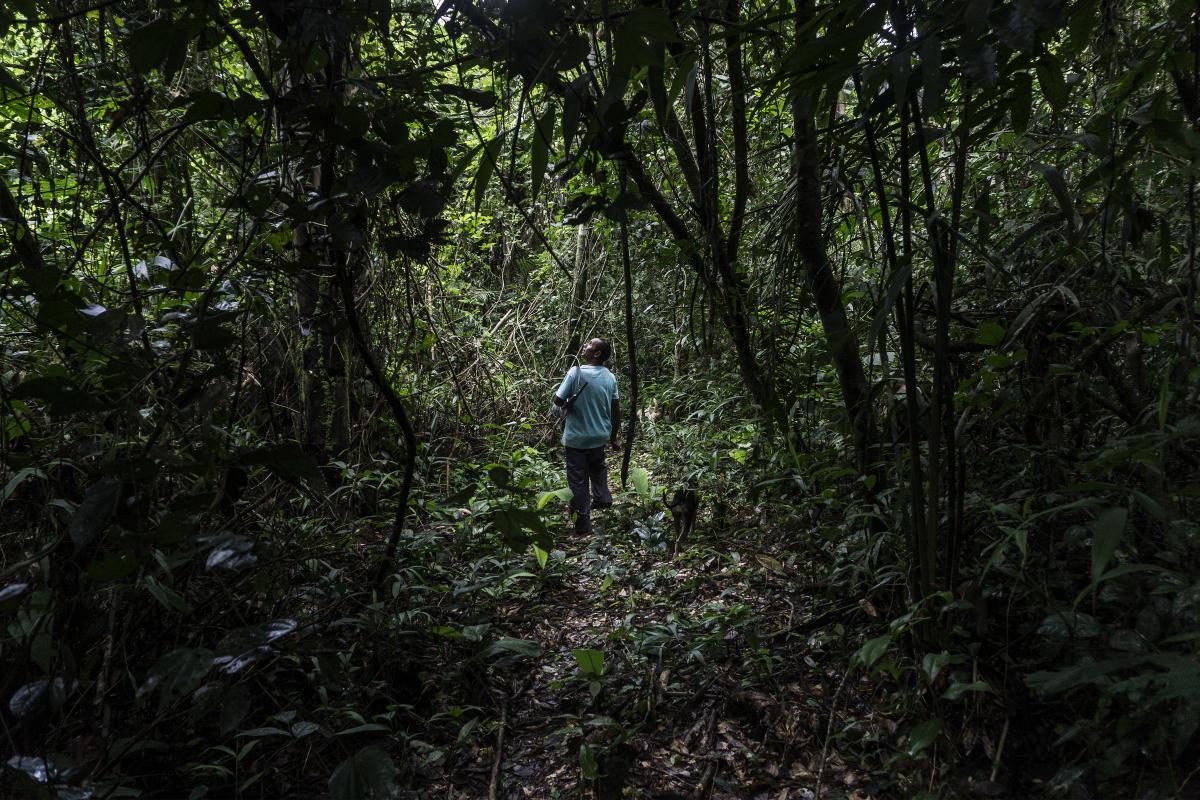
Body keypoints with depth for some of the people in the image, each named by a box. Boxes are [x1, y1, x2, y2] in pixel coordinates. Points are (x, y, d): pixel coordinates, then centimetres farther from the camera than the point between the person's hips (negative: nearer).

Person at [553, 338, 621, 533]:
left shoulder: (576, 372, -17)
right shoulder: (610, 377, -1)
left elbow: (558, 400, -16)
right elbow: (616, 410, 4)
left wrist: (566, 406, 7)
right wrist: (613, 435, 17)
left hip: (576, 437, -4)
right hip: (600, 435, 5)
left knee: (578, 480, 6)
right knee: (598, 466, 33)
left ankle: (583, 523, 12)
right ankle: (602, 497, 26)